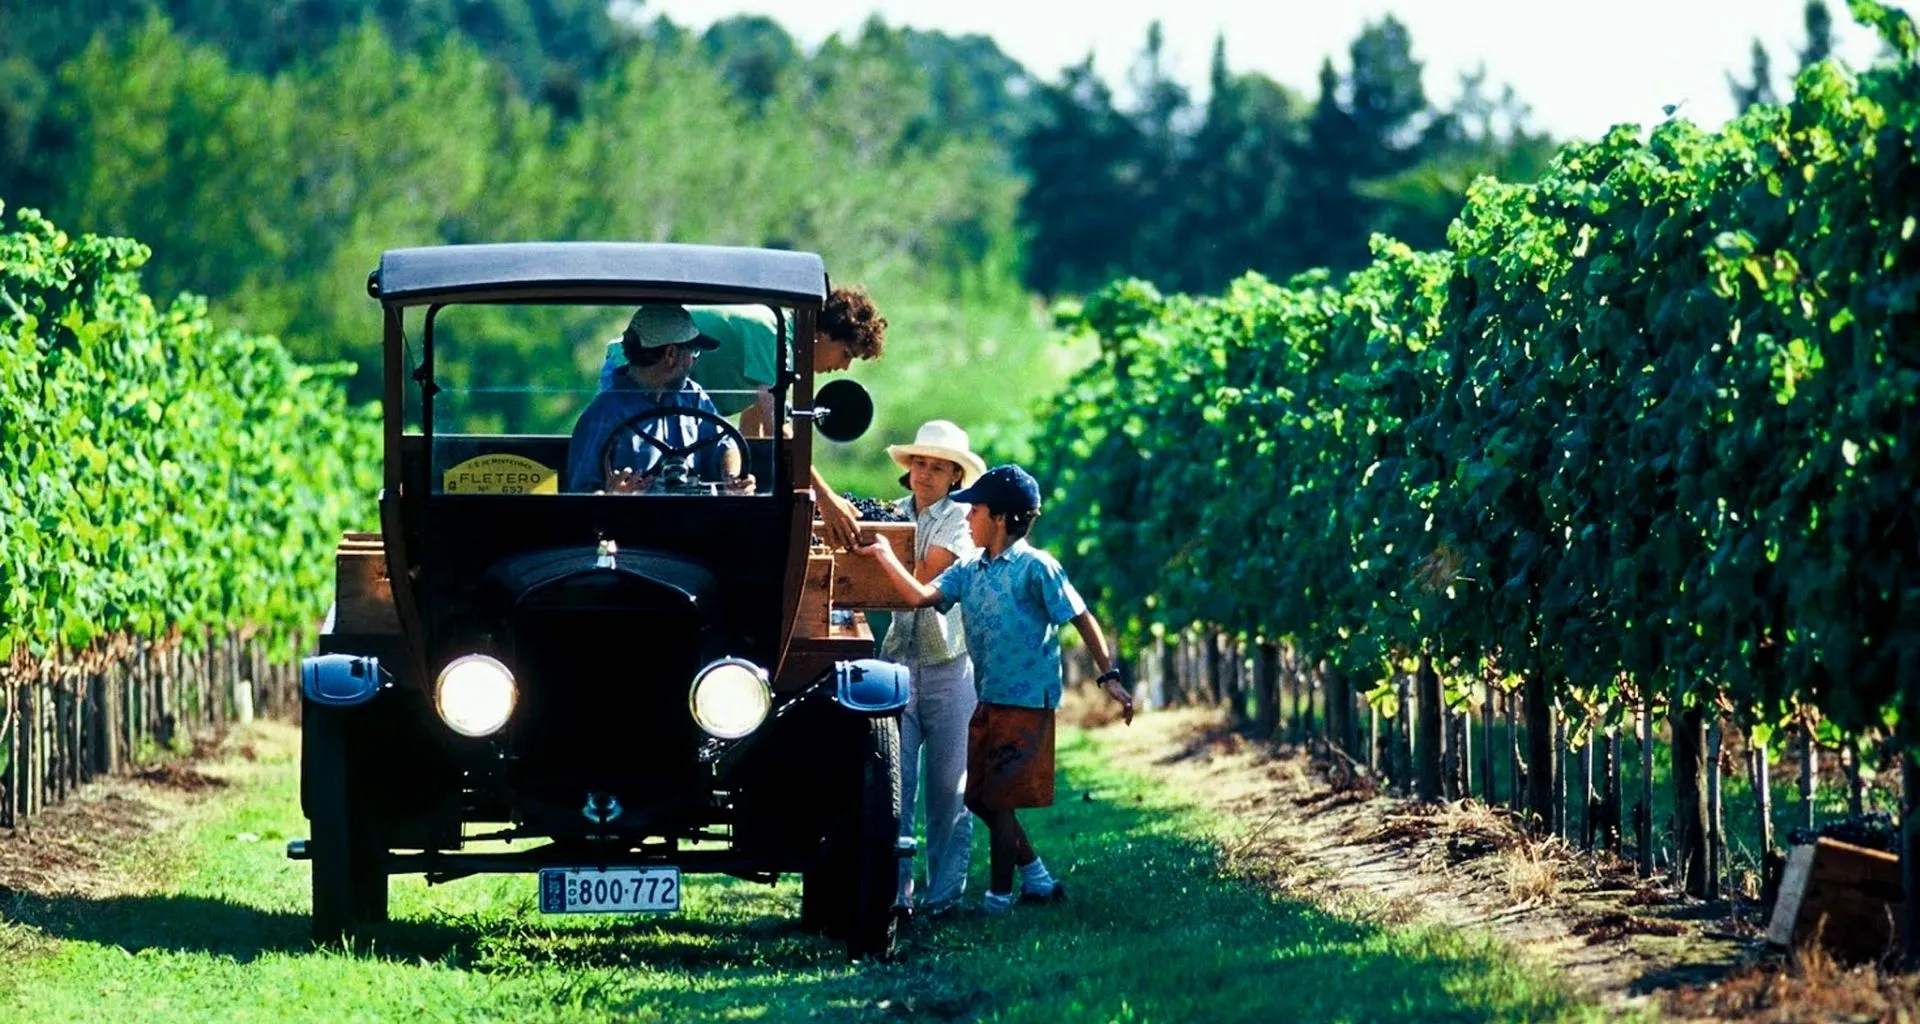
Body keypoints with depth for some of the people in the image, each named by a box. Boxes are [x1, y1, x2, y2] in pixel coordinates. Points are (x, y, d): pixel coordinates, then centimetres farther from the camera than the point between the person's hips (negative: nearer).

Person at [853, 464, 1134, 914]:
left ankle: (999, 896, 4)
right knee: (979, 797, 11)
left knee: (999, 800, -5)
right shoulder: (970, 569, 9)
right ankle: (1036, 877, 23)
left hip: (1026, 702, -8)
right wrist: (883, 554, -6)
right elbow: (921, 596, -1)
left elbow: (1082, 619, -10)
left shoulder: (1034, 567, -11)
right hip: (988, 702, 8)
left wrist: (1109, 676, -15)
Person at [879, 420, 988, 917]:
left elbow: (925, 576, -14)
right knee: (893, 783, -4)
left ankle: (945, 892, 6)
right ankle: (893, 890, -4)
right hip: (898, 662, 3)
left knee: (949, 787, 1)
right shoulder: (892, 514, 13)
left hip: (950, 666, -3)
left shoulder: (960, 518, -1)